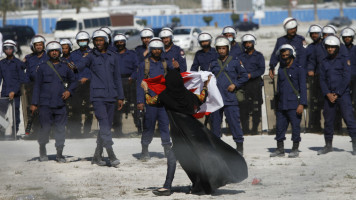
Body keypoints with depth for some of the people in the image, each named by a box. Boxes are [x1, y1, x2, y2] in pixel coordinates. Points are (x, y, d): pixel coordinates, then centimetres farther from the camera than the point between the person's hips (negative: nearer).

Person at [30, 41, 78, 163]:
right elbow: (37, 86, 5)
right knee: (45, 128, -4)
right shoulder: (43, 68, 5)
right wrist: (34, 103, -1)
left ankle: (59, 154, 6)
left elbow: (73, 81, 23)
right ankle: (42, 149, 19)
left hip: (60, 104, 2)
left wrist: (69, 91, 3)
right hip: (45, 103, -2)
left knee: (60, 129, -1)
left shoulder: (65, 68, 12)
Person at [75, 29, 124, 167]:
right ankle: (111, 156, -19)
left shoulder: (112, 57, 14)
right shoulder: (91, 57, 4)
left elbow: (117, 78, 18)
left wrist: (120, 97, 15)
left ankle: (97, 156, 14)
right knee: (104, 126, -14)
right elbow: (78, 68, -9)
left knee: (107, 126, 6)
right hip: (97, 96, -4)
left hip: (110, 96, 4)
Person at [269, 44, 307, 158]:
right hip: (281, 105, 6)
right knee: (280, 127, 5)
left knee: (295, 126, -3)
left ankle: (295, 150, 6)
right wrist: (277, 104, 18)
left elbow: (303, 88, -7)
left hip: (294, 105, -6)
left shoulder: (298, 69, -2)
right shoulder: (281, 70, 16)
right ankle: (280, 149, 13)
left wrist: (302, 104, -15)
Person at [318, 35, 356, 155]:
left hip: (342, 94, -4)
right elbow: (322, 80, 8)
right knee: (328, 121, 8)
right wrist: (328, 94, -7)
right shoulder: (324, 62, 12)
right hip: (329, 95, 4)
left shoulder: (343, 60, 0)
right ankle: (328, 145, 18)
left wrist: (337, 94, -11)